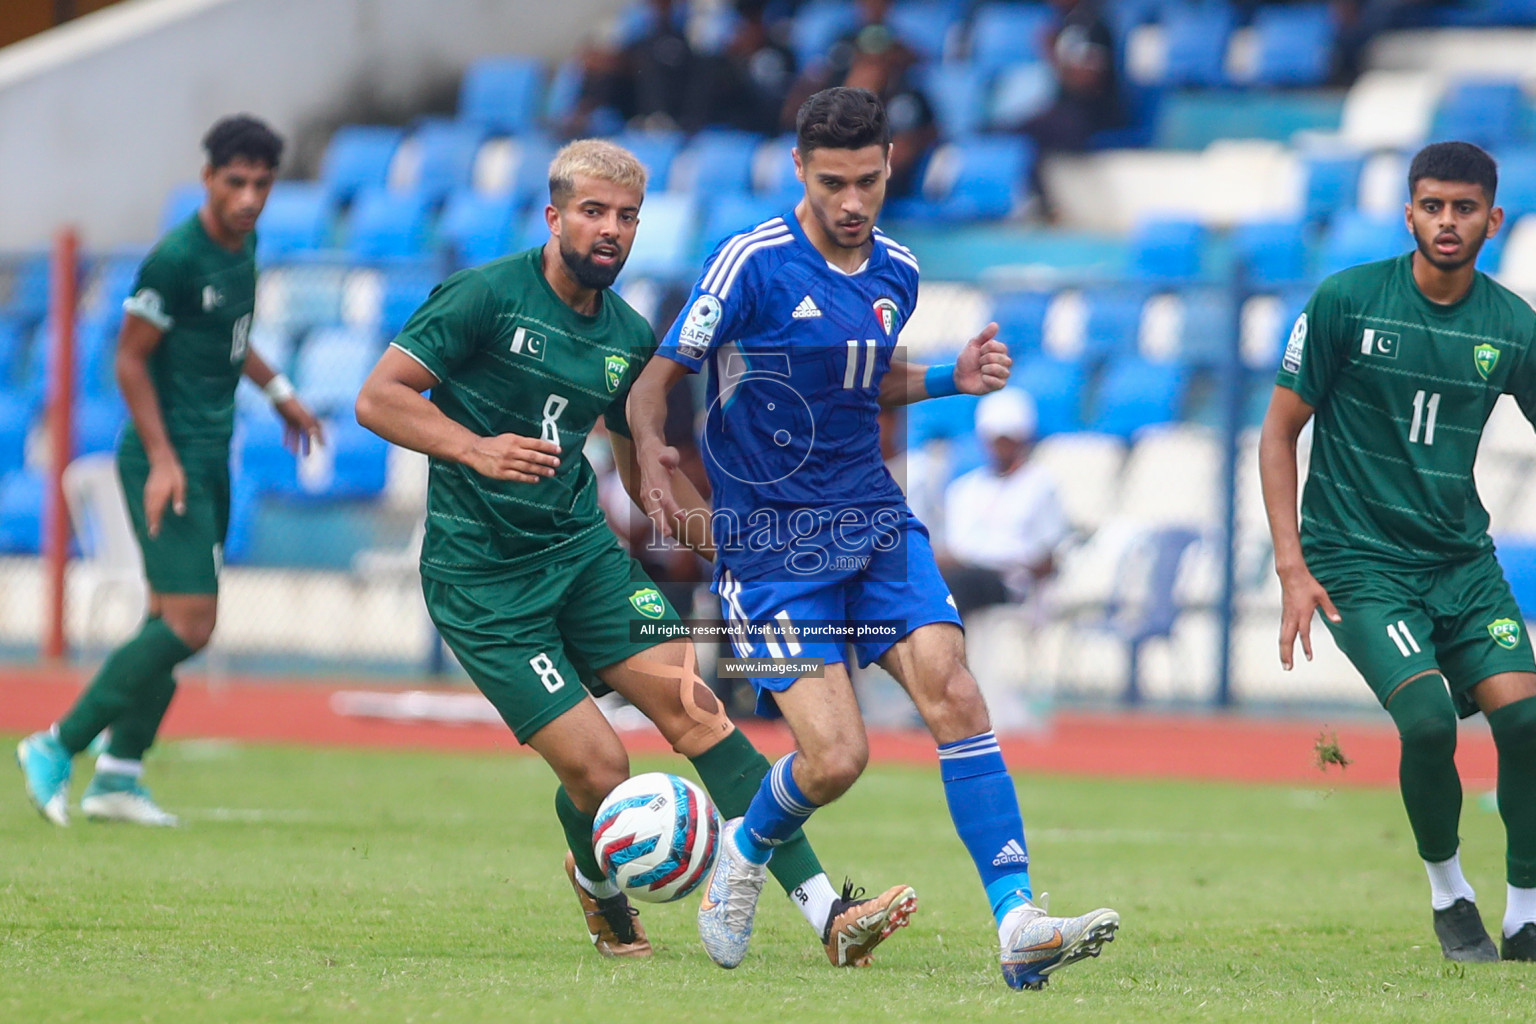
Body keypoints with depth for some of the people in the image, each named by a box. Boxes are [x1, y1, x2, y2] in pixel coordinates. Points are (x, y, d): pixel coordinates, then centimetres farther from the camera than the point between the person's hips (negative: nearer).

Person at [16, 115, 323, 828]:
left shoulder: (243, 245, 9)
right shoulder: (175, 258, -18)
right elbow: (130, 358, -16)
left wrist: (277, 391, 28)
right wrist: (161, 459, -21)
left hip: (210, 460, 9)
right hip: (170, 459, -9)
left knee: (174, 623, 10)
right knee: (189, 624, -15)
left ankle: (117, 775, 16)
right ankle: (56, 749, -8)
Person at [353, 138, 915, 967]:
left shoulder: (629, 338, 9)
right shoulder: (487, 296, -10)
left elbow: (640, 463, 22)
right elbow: (377, 399, -11)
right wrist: (474, 448, -26)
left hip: (581, 548, 5)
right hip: (481, 577, -5)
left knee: (691, 706, -14)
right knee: (597, 766, -13)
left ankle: (827, 914, -17)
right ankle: (597, 884, 24)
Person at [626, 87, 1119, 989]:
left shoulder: (897, 274, 7)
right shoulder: (754, 263, -11)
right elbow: (658, 378, -6)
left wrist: (953, 378, 8)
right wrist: (650, 451, -27)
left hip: (876, 524, 5)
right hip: (770, 545, -5)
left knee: (951, 689, -17)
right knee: (836, 755, -13)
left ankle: (1019, 922, -20)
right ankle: (747, 851, 22)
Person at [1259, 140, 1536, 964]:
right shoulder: (1345, 301, -7)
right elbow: (1279, 432, -2)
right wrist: (1292, 566, -10)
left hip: (1463, 557, 3)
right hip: (1357, 558, -3)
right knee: (1429, 719, -22)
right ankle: (1446, 890, 4)